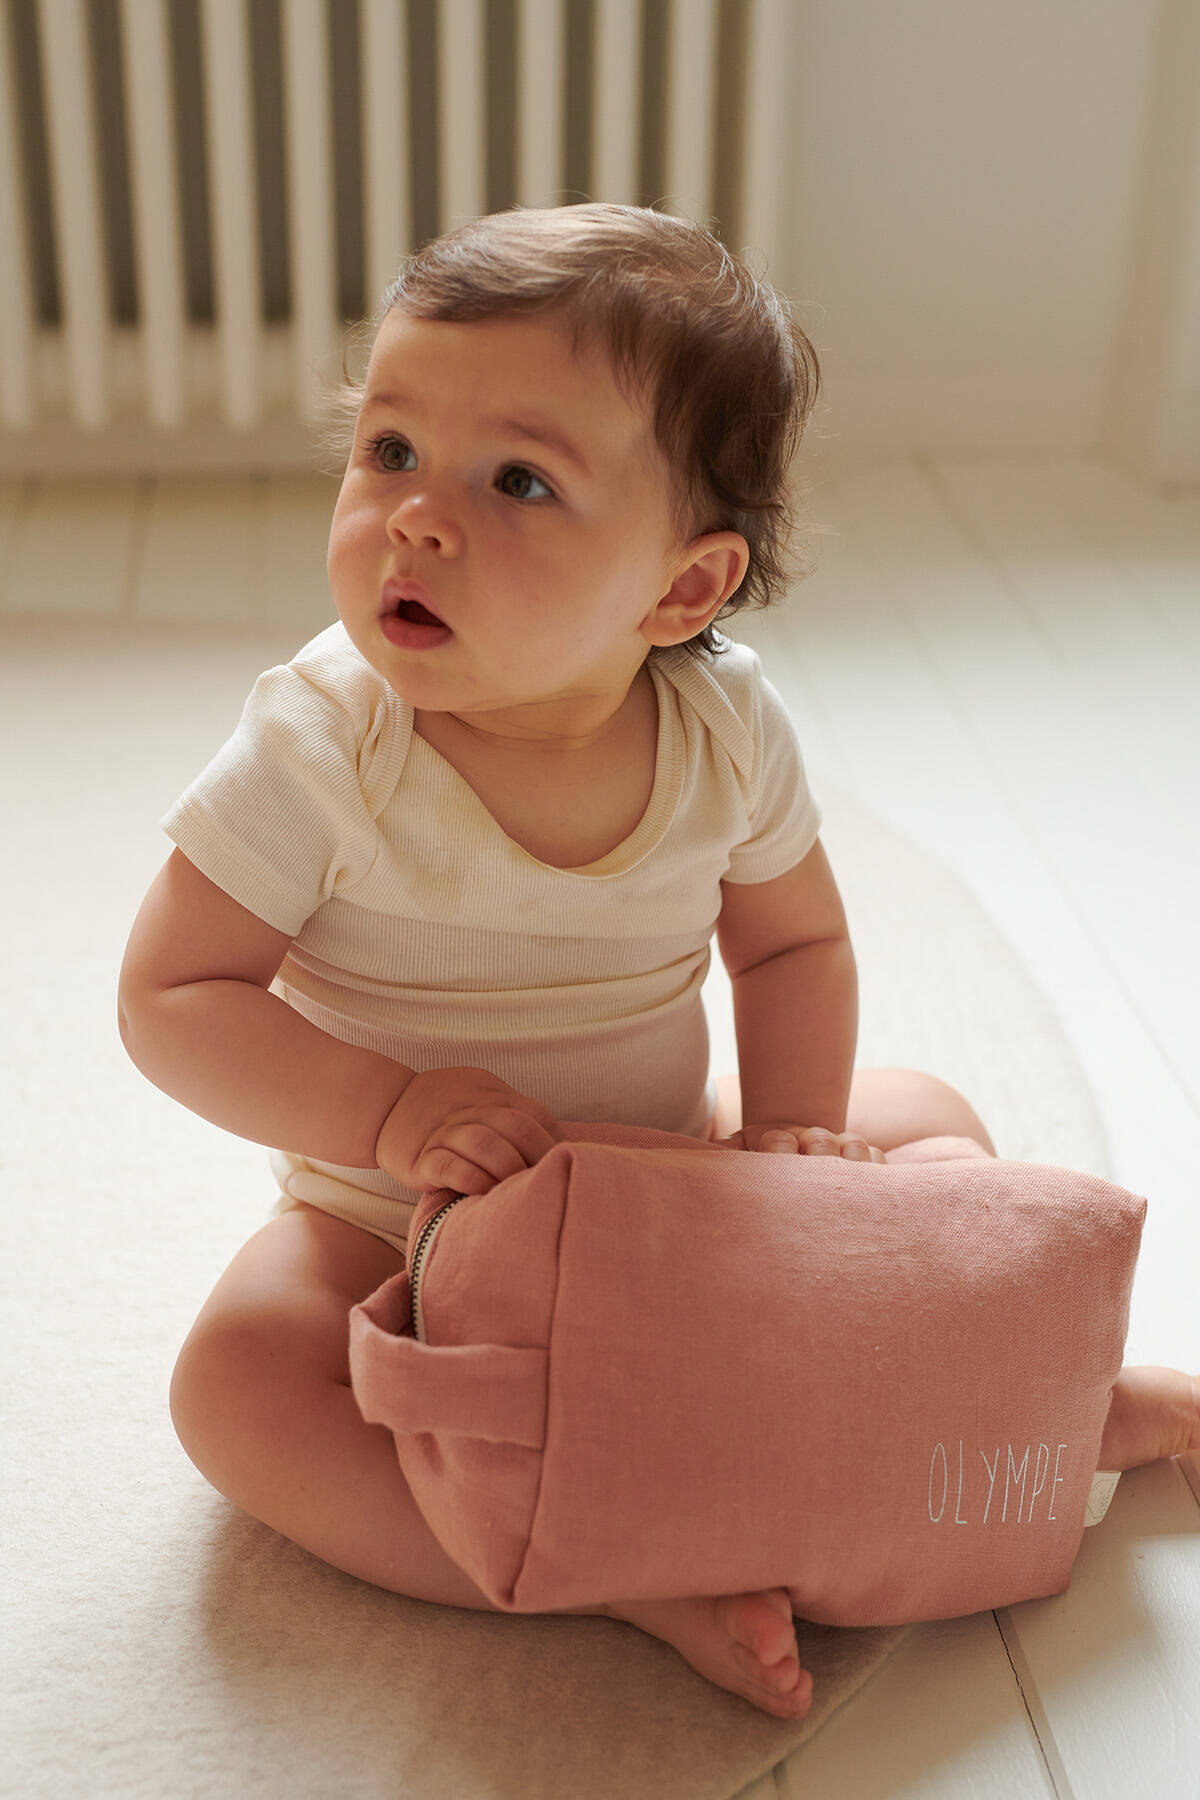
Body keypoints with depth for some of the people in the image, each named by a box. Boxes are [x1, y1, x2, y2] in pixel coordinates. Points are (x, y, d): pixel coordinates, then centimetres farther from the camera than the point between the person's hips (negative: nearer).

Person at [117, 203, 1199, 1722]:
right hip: (398, 1224, -3)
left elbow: (794, 940, 2)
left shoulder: (729, 730, -14)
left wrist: (790, 1126, -15)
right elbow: (171, 997, -20)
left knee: (925, 1126, -2)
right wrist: (383, 1113, -34)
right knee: (241, 1382, -29)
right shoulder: (322, 747, -24)